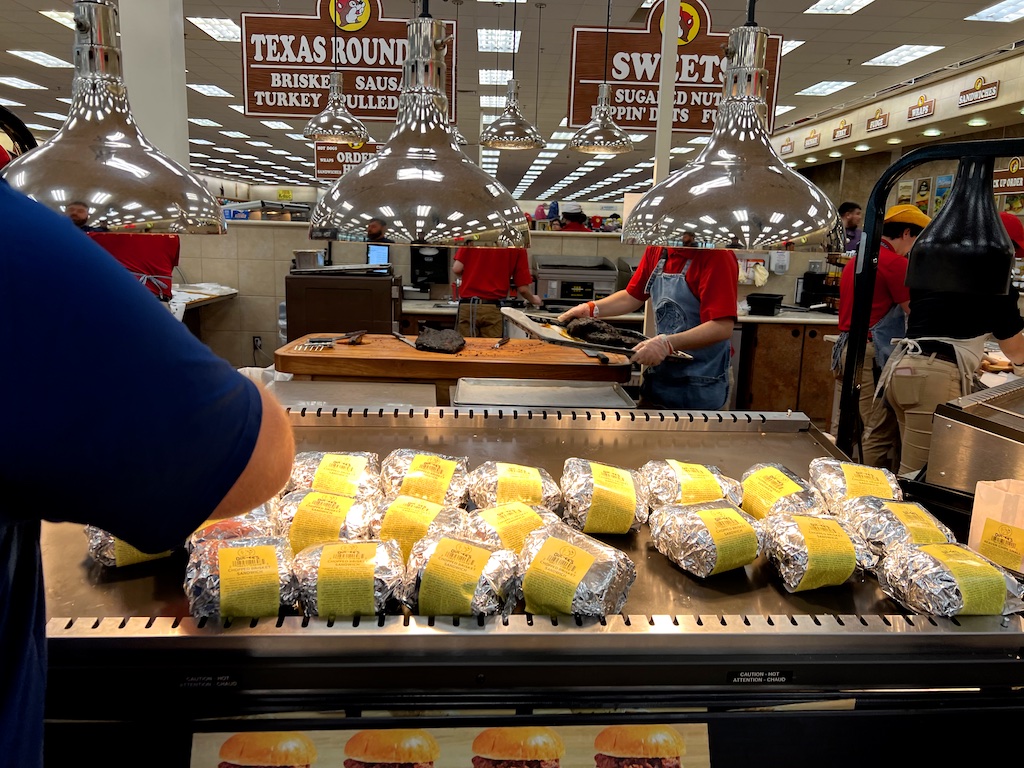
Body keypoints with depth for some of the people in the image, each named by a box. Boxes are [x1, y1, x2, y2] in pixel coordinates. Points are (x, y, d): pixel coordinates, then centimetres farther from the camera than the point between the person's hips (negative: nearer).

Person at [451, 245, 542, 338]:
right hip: (493, 309, -1)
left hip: (466, 306, 1)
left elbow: (456, 269, -3)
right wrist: (533, 300, 24)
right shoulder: (518, 248, 1)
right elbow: (522, 288, 2)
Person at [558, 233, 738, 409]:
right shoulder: (657, 248, 3)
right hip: (659, 376, 6)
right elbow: (633, 297, 14)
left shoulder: (717, 256, -18)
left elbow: (723, 327, -25)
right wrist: (591, 309, 1)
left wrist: (668, 343, -35)